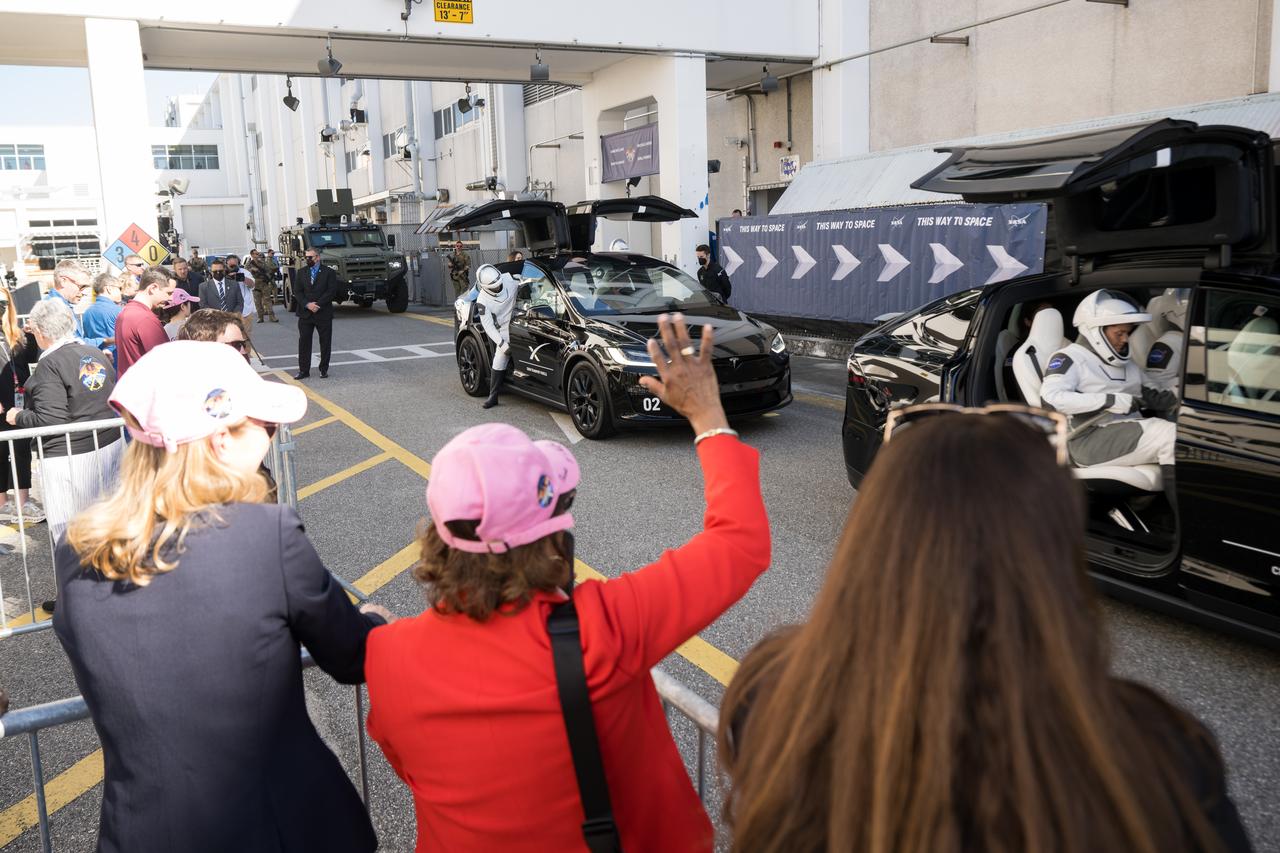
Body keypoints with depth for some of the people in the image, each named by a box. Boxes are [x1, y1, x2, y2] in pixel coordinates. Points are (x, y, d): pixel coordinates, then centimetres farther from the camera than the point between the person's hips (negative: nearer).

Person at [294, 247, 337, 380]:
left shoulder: (329, 273, 0)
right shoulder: (301, 273, 11)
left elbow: (331, 291, -9)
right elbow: (298, 291, 4)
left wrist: (317, 304, -15)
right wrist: (307, 304, -13)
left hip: (324, 313, -3)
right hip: (305, 313, 3)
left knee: (325, 343, 4)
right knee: (304, 342, 2)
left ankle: (324, 369, 15)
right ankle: (303, 370, 7)